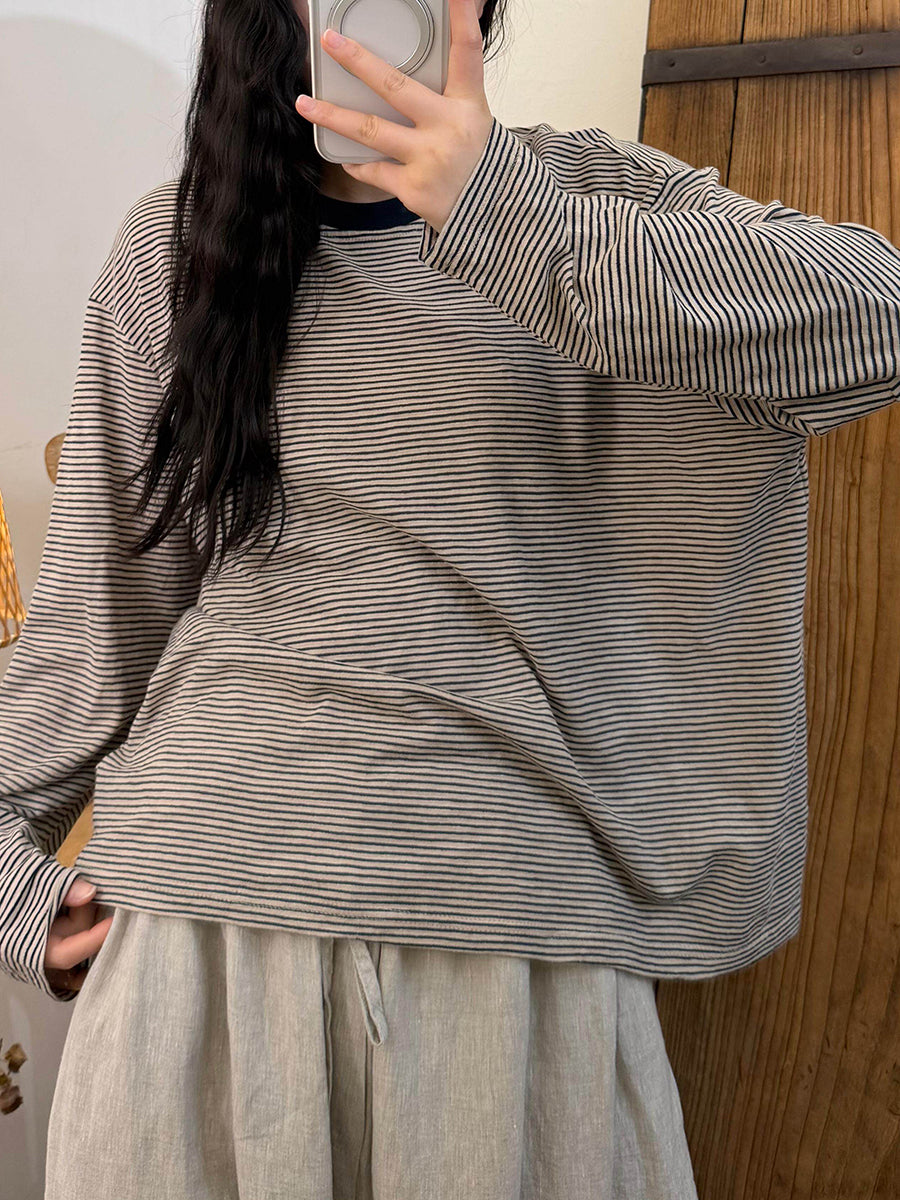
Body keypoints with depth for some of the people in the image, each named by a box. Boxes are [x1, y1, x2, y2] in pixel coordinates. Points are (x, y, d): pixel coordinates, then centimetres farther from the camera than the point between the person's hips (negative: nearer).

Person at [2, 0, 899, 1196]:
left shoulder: (590, 191, 4)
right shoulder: (173, 244, 6)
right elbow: (97, 592, 8)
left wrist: (522, 225, -22)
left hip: (516, 898, 0)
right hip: (213, 891, 2)